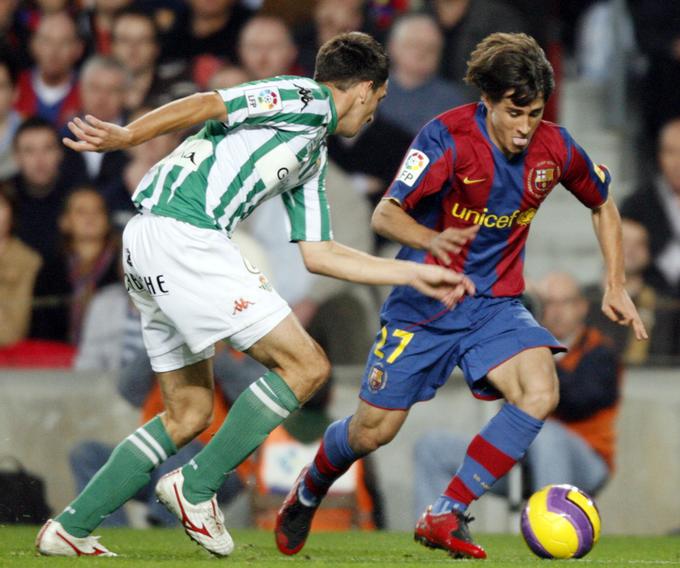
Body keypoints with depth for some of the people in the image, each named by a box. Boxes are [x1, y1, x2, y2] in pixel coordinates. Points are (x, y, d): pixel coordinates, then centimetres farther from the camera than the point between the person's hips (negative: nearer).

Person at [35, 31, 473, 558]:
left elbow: (317, 253, 28)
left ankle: (70, 529, 16)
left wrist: (417, 274, 31)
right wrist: (127, 136, -24)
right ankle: (197, 486, -3)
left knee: (189, 414, 16)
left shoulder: (314, 156, 27)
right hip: (178, 233, -10)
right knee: (305, 365, -7)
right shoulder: (306, 100, -1)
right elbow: (209, 105, -13)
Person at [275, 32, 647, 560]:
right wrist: (432, 240, -46)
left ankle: (445, 517, -15)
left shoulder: (555, 148, -7)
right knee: (375, 430, 0)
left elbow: (603, 205, 13)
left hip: (496, 303, 3)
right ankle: (309, 490, 36)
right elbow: (385, 214, -26)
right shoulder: (447, 137, -20)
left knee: (539, 392, -24)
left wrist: (616, 286, 6)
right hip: (425, 301, -3)